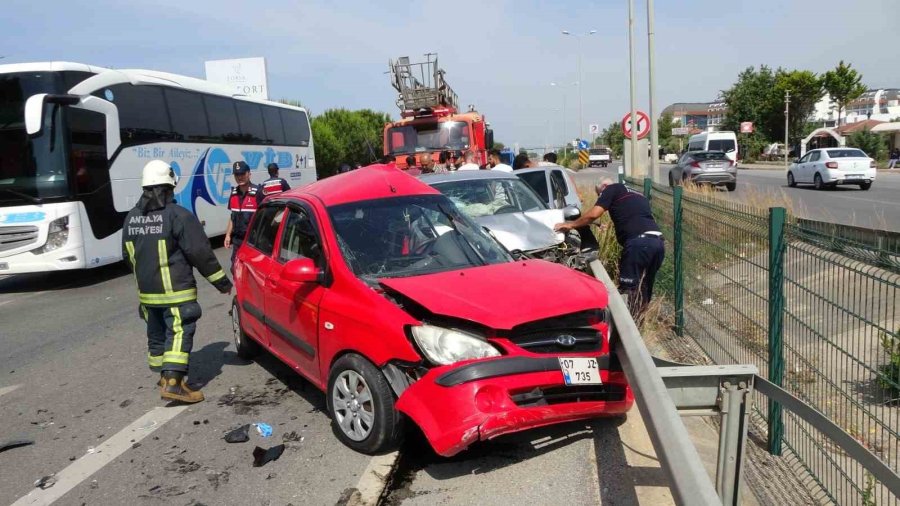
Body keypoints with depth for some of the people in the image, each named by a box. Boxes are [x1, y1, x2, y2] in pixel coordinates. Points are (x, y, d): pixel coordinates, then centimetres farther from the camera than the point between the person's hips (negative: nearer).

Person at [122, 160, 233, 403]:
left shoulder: (131, 218, 9)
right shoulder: (178, 215, -14)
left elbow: (128, 256, 18)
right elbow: (200, 252, -14)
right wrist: (222, 281, -6)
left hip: (147, 292, 7)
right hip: (176, 291, -7)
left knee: (156, 334, 18)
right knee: (179, 334, -7)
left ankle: (165, 376, 30)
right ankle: (173, 383, -15)